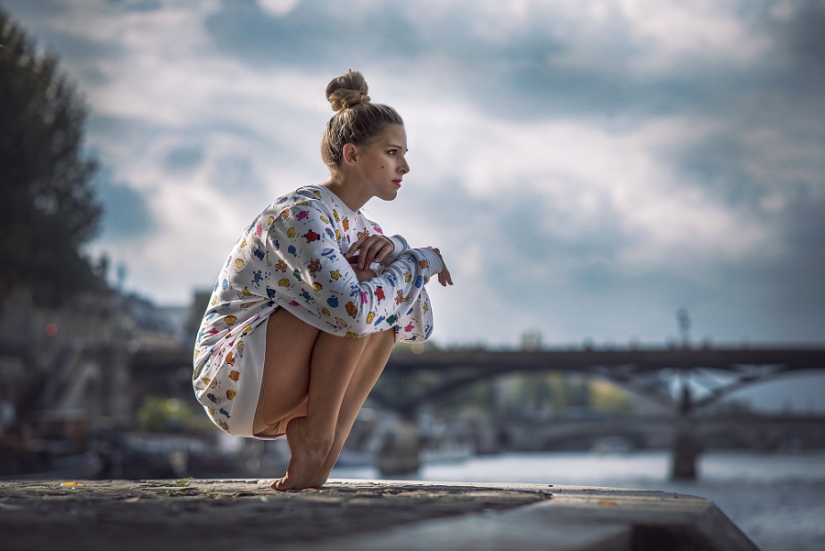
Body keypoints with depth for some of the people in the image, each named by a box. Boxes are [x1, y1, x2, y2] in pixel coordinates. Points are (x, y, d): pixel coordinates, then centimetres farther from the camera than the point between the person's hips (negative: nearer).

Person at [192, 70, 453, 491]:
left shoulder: (355, 225, 10)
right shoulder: (301, 216, -18)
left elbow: (419, 323, 8)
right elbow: (352, 309, -34)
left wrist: (391, 249, -10)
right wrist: (417, 261, -17)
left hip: (274, 396, 9)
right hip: (232, 377, -9)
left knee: (390, 304, -2)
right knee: (361, 306, -22)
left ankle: (320, 455, -7)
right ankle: (312, 444, -14)